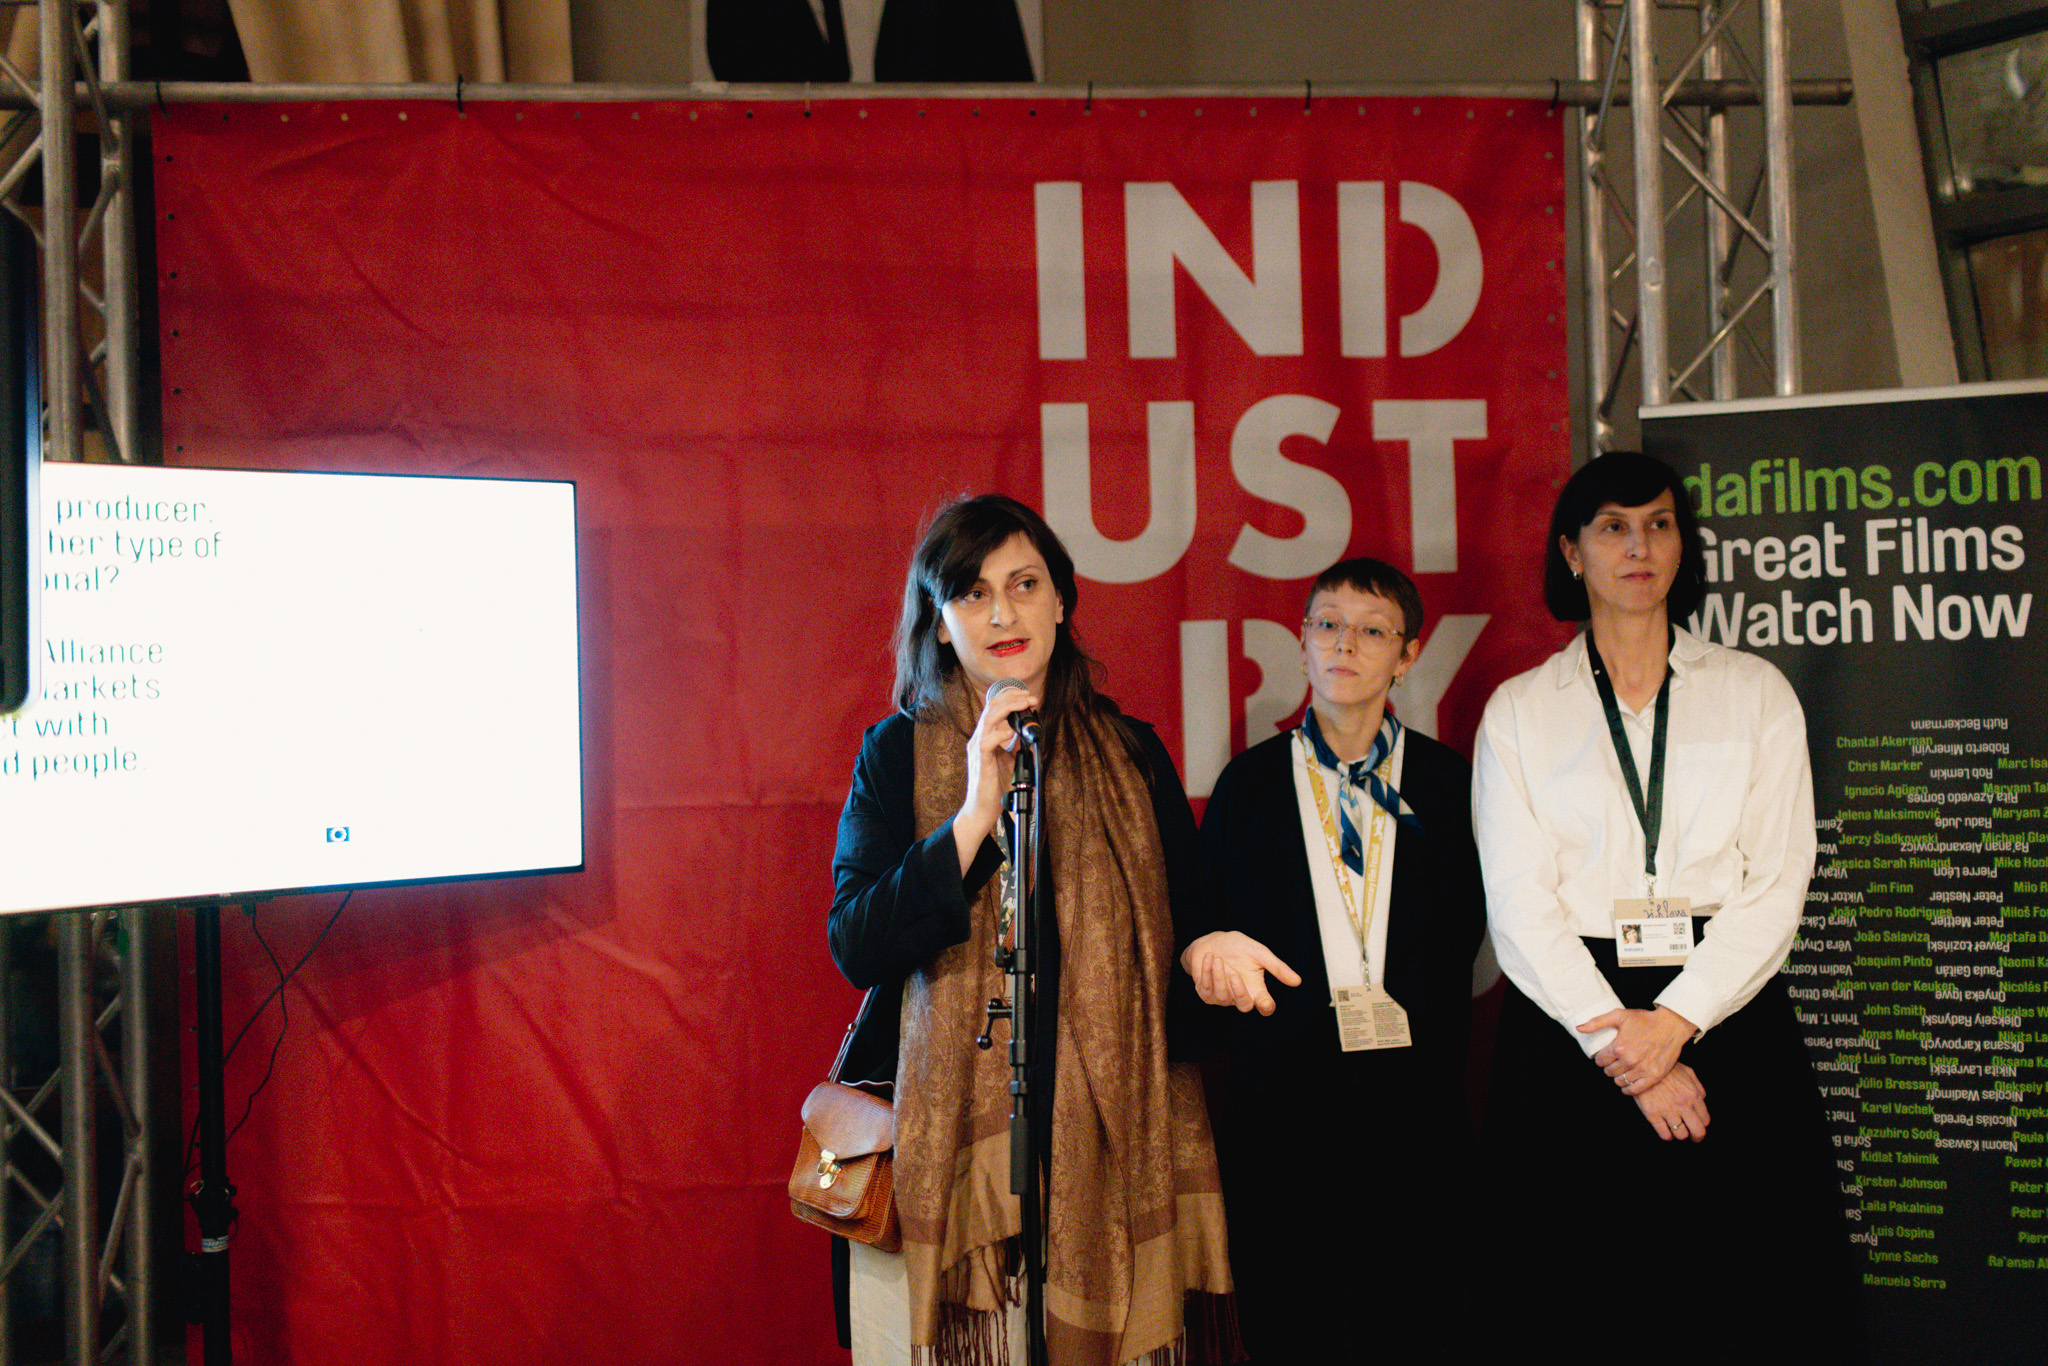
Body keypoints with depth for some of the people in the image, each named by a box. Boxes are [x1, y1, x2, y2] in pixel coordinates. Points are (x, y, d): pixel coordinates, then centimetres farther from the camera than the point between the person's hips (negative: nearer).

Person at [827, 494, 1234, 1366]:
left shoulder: (1131, 755, 7)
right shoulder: (897, 754, 2)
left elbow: (1186, 936, 14)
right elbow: (855, 951, -8)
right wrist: (975, 815, -16)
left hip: (1106, 1139, 2)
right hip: (946, 1141, -1)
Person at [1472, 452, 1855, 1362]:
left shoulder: (1756, 693, 10)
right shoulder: (1519, 712, 8)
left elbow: (1777, 885, 2)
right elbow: (1517, 902, 0)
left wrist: (1675, 1020, -10)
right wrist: (1621, 1046, -10)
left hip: (1727, 1013, 1)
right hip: (1569, 1029, -1)